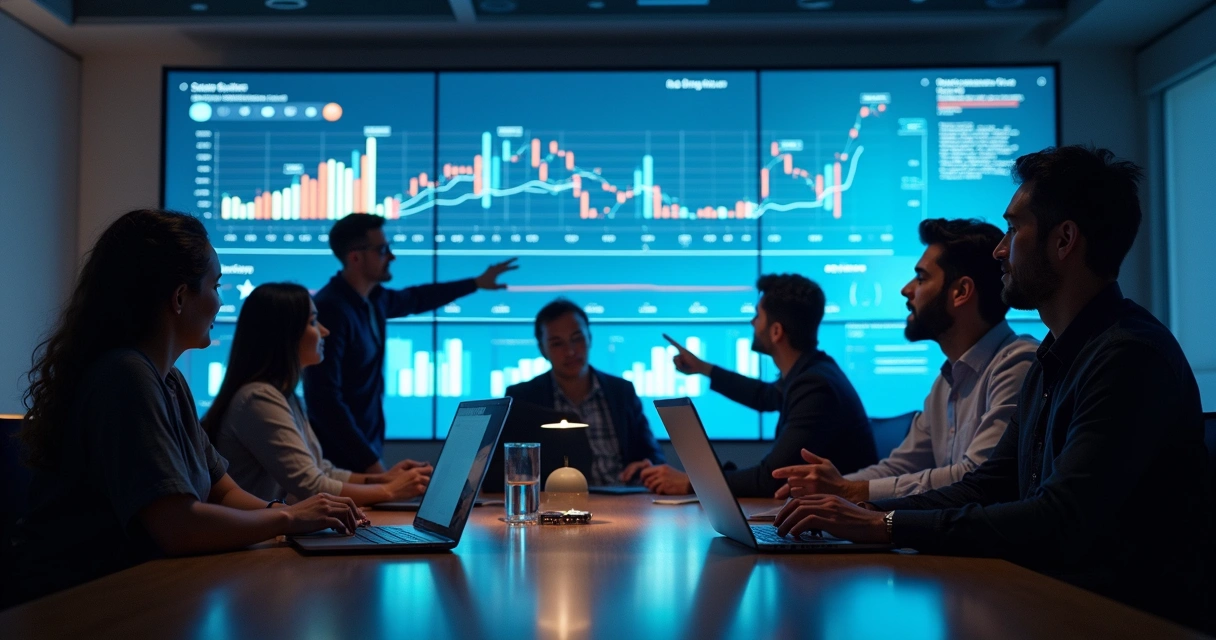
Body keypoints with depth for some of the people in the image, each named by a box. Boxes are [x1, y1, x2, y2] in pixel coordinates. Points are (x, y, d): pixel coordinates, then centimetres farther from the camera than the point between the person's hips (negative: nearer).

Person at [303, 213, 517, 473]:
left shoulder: (373, 300, 5)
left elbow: (415, 299, 28)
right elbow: (326, 399, -25)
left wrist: (476, 283, 35)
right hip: (341, 456, -8)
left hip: (366, 448, 8)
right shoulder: (331, 309, -21)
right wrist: (369, 461, -26)